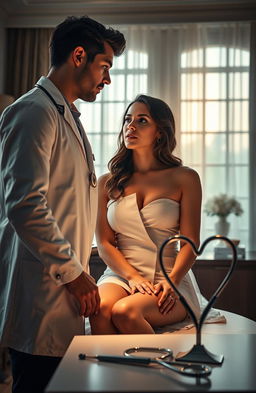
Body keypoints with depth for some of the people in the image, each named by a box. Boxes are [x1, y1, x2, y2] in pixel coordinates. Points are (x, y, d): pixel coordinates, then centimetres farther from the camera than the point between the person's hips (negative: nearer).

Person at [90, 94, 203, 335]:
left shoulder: (184, 178, 5)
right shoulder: (107, 183, 12)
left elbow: (190, 242, 0)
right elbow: (104, 243, 6)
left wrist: (171, 281, -17)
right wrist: (133, 277, -11)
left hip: (169, 280, -2)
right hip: (120, 274, 2)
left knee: (124, 312, -32)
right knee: (100, 309, -32)